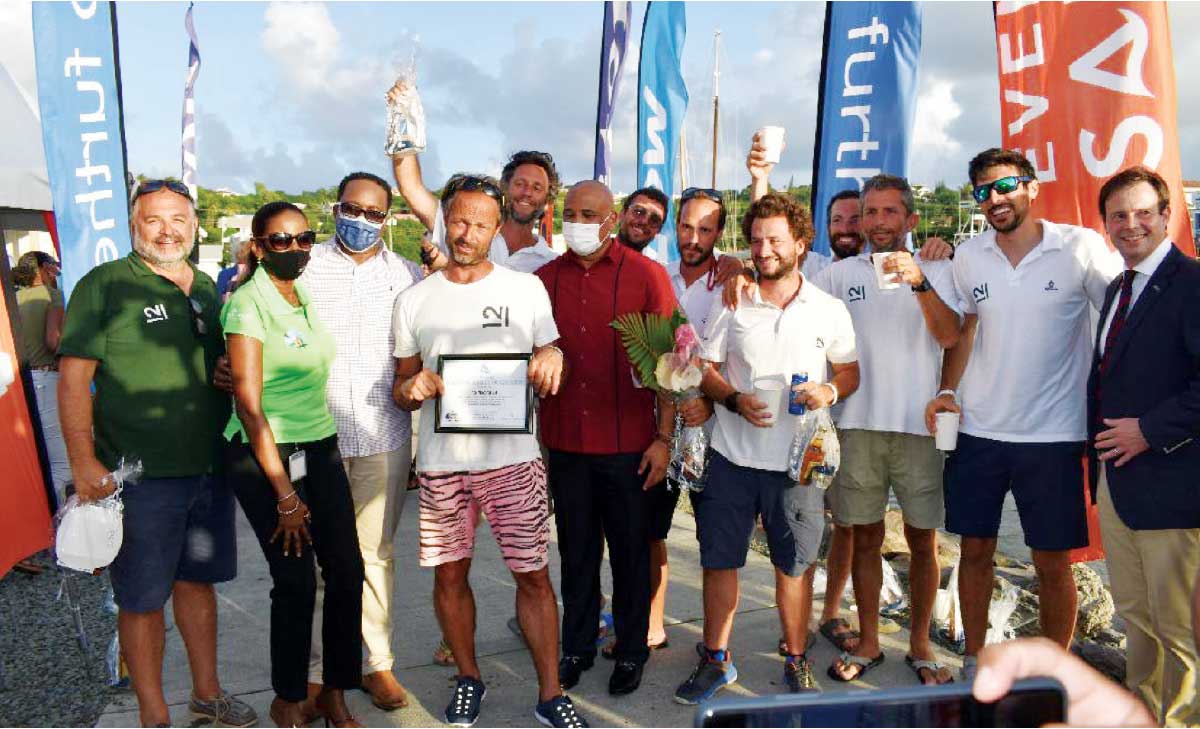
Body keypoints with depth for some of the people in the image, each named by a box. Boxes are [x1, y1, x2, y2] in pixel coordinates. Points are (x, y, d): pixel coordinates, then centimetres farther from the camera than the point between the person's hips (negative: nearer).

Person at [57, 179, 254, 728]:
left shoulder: (207, 288, 11)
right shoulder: (104, 285, -6)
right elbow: (73, 376, -10)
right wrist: (83, 462, -16)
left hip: (209, 468, 6)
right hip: (140, 476, -5)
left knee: (197, 579, 17)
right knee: (142, 598, 6)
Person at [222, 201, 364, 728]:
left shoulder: (306, 297, 9)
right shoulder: (248, 303, -12)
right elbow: (249, 404, -15)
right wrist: (284, 494, -15)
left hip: (320, 448, 6)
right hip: (264, 455, -6)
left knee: (347, 571, 3)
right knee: (296, 581, 0)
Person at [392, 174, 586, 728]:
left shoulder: (527, 289, 4)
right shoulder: (414, 302, 6)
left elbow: (549, 379, 10)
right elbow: (401, 389, 12)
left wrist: (553, 361, -13)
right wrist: (413, 388, -11)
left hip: (513, 457, -1)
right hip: (441, 462, 2)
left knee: (533, 576, 2)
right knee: (449, 575, 11)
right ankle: (468, 677, 33)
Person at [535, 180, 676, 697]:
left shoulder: (646, 276, -4)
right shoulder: (545, 278, 6)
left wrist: (664, 438, -8)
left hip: (628, 445, -3)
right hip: (564, 441, 3)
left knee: (630, 552, 10)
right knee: (576, 551, 15)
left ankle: (631, 651, 27)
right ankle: (577, 647, 31)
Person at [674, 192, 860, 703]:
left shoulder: (830, 310, 3)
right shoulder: (730, 305, 3)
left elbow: (850, 372, 11)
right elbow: (704, 369, 4)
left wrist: (829, 391, -11)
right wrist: (734, 399, -14)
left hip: (797, 460, 0)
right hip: (731, 455, 1)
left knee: (794, 565, 9)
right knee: (719, 560, 7)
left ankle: (796, 661, 29)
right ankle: (716, 659, 25)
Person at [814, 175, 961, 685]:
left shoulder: (935, 269, 3)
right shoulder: (841, 273, 7)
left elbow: (950, 337, -10)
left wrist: (920, 283, -25)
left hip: (919, 424, -1)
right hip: (858, 423, 1)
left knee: (922, 539, 7)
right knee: (865, 537, 11)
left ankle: (920, 644, 25)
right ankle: (868, 643, 25)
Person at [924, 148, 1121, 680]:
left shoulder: (1080, 247, -7)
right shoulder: (969, 256, 4)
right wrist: (946, 391, -1)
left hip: (1051, 435, -3)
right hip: (976, 430, 3)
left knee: (1052, 564, 6)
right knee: (975, 550, 12)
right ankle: (973, 662, 30)